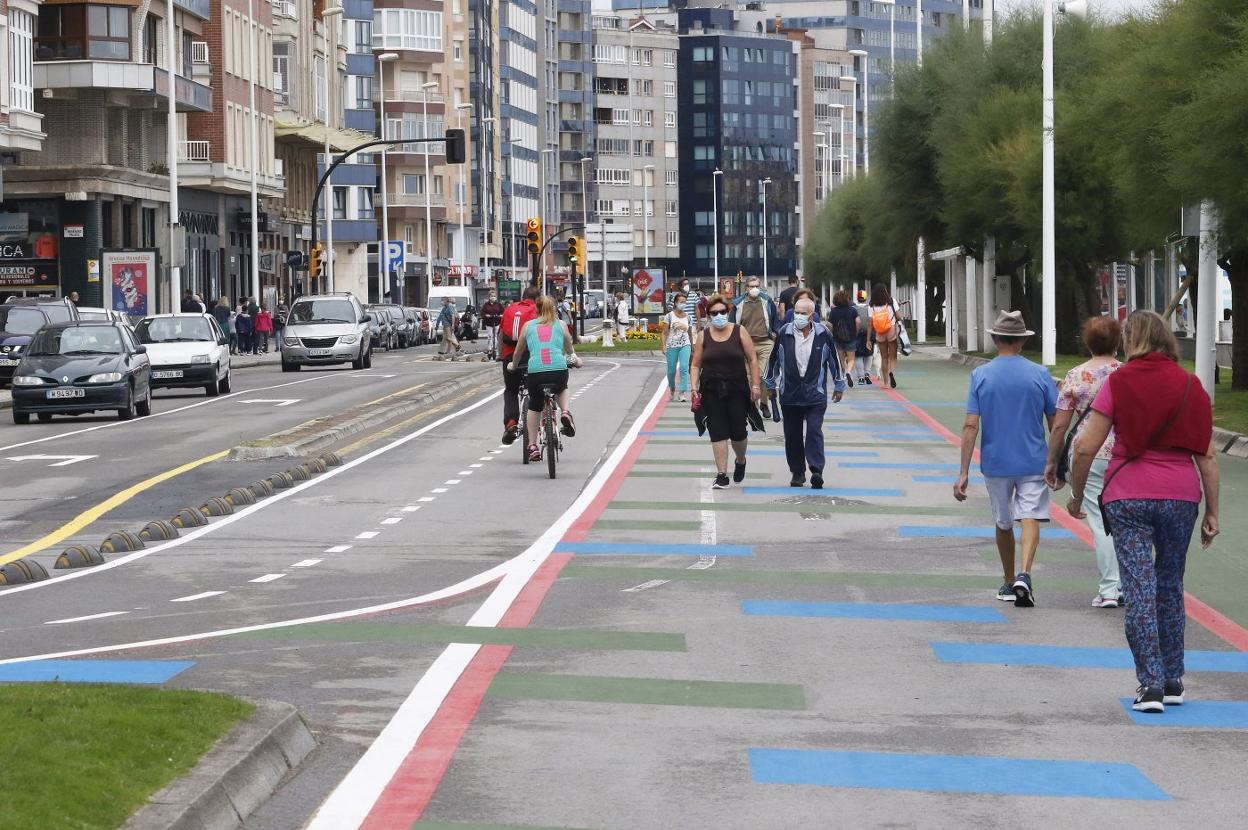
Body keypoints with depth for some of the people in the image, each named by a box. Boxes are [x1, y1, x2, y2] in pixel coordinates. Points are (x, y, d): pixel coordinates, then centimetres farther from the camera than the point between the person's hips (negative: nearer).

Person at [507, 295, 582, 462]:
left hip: (535, 372, 0)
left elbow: (518, 352, 26)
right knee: (561, 389, 35)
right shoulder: (561, 325, 15)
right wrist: (574, 359, 53)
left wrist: (513, 365, 48)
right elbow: (569, 349, 31)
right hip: (559, 370, 0)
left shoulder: (528, 326, 15)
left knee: (534, 407, 25)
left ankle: (533, 447, 21)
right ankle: (565, 412, 6)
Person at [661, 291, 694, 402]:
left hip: (685, 345, 1)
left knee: (684, 367, -18)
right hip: (672, 346, -1)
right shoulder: (669, 316, 0)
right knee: (671, 370, 6)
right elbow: (664, 332, -2)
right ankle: (672, 390, 31)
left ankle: (683, 393, -22)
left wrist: (692, 347, 20)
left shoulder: (688, 317, 8)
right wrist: (664, 346, -12)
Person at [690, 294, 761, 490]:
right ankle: (722, 475, -1)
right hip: (712, 391, 1)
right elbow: (695, 365, 7)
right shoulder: (704, 337, 5)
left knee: (738, 431, 2)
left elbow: (752, 360, 1)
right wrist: (695, 388, -4)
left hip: (737, 390, -1)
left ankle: (740, 461, 33)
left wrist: (755, 385, -4)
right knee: (718, 433, -4)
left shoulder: (739, 332, 0)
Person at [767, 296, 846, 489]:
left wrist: (839, 386, 14)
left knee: (814, 431, -12)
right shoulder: (784, 333, 0)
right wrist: (770, 384, 18)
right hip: (790, 393, 2)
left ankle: (816, 471, -15)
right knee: (792, 435, 7)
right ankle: (797, 472, 18)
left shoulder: (823, 334, -3)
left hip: (815, 394, -2)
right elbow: (774, 359, 12)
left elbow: (834, 359, 8)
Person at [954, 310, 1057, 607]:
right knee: (1030, 518, -5)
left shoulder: (981, 375, -4)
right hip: (1032, 461, -1)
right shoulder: (1039, 374, -4)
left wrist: (963, 473, -9)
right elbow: (1055, 424, 0)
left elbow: (971, 426, -10)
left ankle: (1009, 583, 27)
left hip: (995, 462, 1)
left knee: (1003, 523, 16)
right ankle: (1024, 574, -27)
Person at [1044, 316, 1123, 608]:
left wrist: (1052, 463, 7)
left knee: (1100, 521, 2)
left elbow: (1059, 426, -2)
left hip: (1089, 455, -2)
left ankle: (1109, 589, 1)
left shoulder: (1075, 377, -2)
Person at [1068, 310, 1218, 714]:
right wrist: (1212, 512, 8)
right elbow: (1207, 455, 3)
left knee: (1140, 589, -2)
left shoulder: (1118, 383, -3)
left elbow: (1086, 446, -6)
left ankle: (1150, 684, -9)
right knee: (1170, 587, 15)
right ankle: (1172, 681, 21)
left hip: (1129, 497, -3)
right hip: (1180, 496, 3)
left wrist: (1077, 495, 7)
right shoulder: (1190, 386, 5)